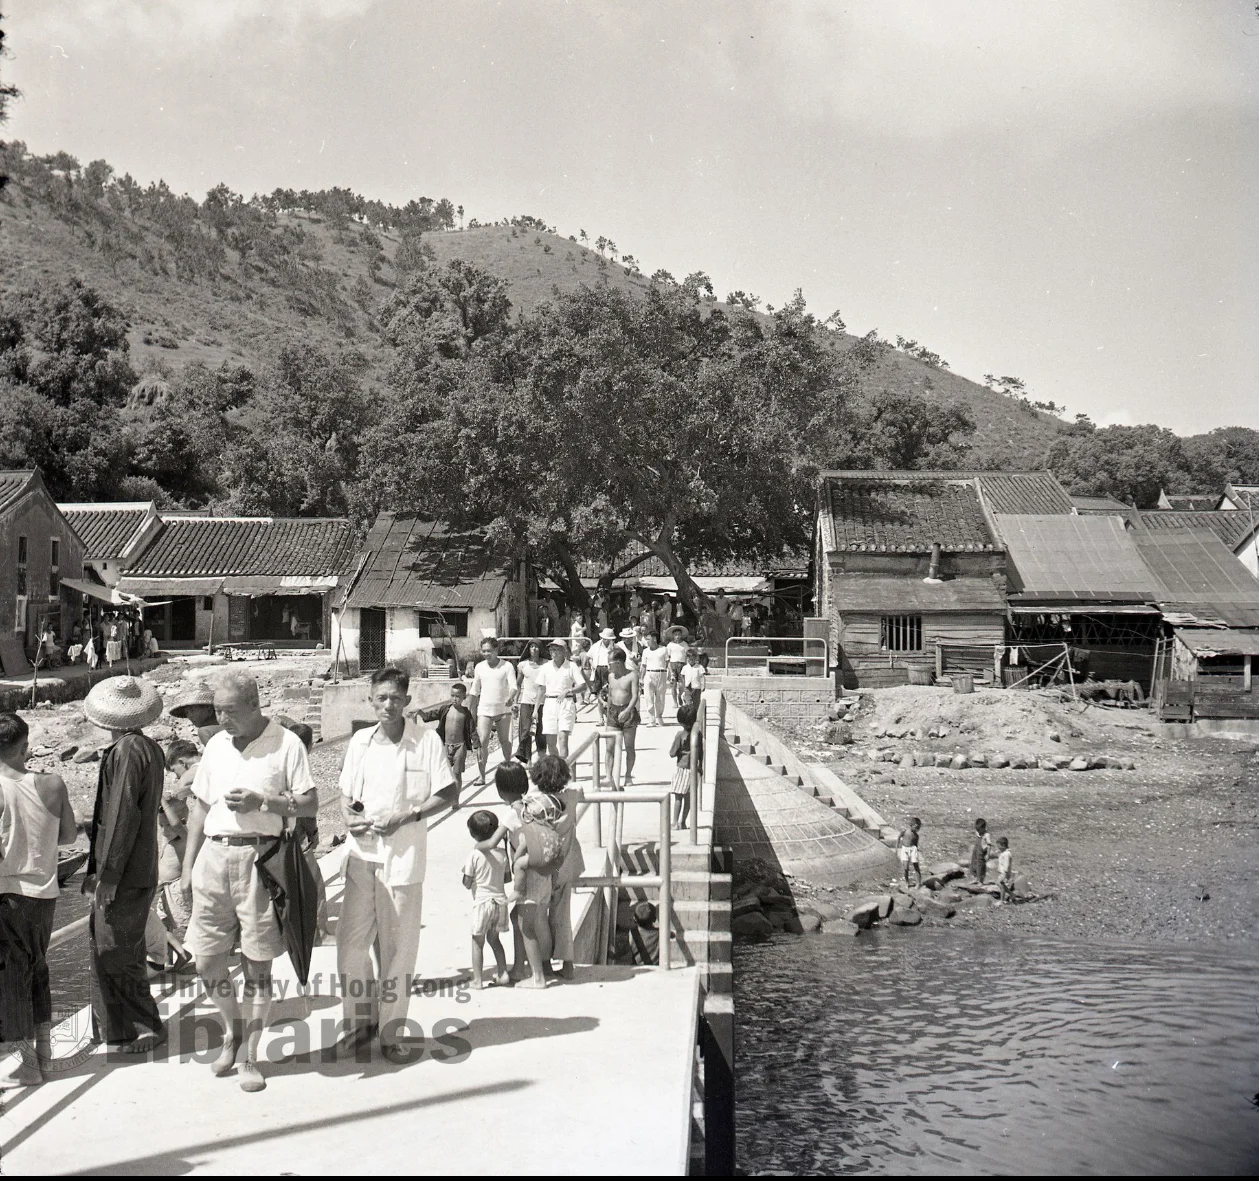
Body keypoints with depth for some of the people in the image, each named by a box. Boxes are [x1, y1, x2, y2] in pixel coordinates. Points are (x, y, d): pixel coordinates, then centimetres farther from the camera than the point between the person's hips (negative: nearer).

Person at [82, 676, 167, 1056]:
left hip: (123, 873, -9)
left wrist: (107, 876, -17)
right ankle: (116, 1025, 27)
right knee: (112, 948, 18)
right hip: (142, 870, 9)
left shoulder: (125, 751, -18)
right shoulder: (151, 749, 10)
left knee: (115, 954, 0)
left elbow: (123, 817, -21)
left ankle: (145, 1028, 8)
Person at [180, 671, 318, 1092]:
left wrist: (262, 801, -18)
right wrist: (188, 866, 13)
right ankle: (233, 1029, 32)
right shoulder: (216, 745, 12)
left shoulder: (286, 743, -4)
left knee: (257, 963, 3)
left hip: (260, 857, -5)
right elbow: (200, 807, 17)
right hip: (214, 855, 5)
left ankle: (250, 1056, 16)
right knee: (206, 961, 6)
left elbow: (310, 804, -5)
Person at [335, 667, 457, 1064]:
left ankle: (392, 1031, 18)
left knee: (399, 947, 5)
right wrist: (350, 818, -7)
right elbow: (346, 795, 14)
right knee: (350, 942, 6)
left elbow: (447, 794, -3)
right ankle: (361, 1019, 26)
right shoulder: (360, 741, 6)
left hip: (404, 856, -3)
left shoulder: (427, 741, -6)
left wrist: (403, 817, -13)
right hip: (362, 853, 3)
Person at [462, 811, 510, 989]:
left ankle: (477, 979, 5)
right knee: (494, 939, 21)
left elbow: (467, 884, -10)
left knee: (477, 942, 5)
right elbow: (507, 878, 8)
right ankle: (503, 973, 21)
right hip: (500, 900, 5)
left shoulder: (474, 855, -13)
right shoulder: (501, 854, 1)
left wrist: (464, 873, 9)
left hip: (482, 902, -5)